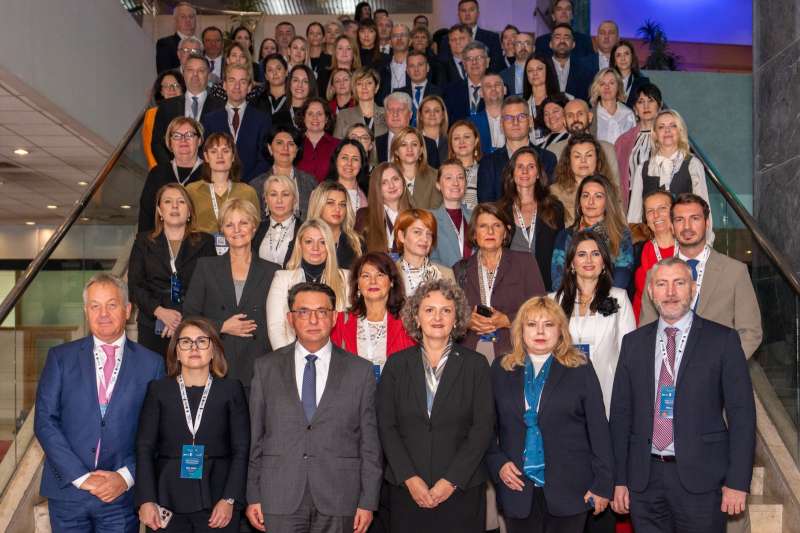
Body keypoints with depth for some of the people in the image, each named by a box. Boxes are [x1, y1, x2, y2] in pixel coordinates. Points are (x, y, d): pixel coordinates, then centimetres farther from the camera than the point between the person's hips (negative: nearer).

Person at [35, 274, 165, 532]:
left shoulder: (151, 363, 1)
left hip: (121, 495, -1)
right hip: (67, 490, 1)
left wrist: (126, 477, -10)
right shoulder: (60, 357, 3)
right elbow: (45, 421, -3)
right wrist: (81, 477, -11)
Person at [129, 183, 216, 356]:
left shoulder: (205, 242, 9)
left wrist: (185, 319, -11)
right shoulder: (144, 241, 13)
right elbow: (134, 285, 5)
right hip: (153, 328, 1)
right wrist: (160, 311, -10)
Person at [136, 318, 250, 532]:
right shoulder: (158, 390, 6)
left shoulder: (231, 390, 3)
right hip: (168, 502, 1)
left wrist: (230, 500, -8)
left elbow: (241, 450, 0)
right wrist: (146, 500, -6)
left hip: (217, 503, 0)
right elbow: (144, 448, 2)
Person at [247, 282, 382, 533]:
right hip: (280, 501, 1)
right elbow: (255, 438, 6)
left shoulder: (360, 370, 3)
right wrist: (253, 497, 3)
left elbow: (369, 442, 2)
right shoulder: (266, 368, 6)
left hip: (338, 502, 0)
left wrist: (368, 502, -1)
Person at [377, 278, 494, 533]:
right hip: (407, 489, 1)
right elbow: (386, 426, 1)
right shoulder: (397, 364, 5)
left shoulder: (475, 364, 1)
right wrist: (409, 478, -9)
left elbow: (483, 426, -3)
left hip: (462, 488, -1)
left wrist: (452, 480, -10)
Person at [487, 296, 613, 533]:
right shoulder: (501, 369, 6)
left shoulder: (580, 369, 0)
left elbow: (598, 429, -1)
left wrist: (603, 485, -4)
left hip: (569, 490, -1)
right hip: (518, 489, 2)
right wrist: (498, 464, -5)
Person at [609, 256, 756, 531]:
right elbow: (621, 413, 8)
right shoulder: (633, 342, 8)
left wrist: (737, 482, -9)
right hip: (644, 479, 3)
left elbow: (741, 413, -3)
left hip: (701, 478, -2)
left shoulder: (722, 339, -1)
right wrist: (619, 480, 4)